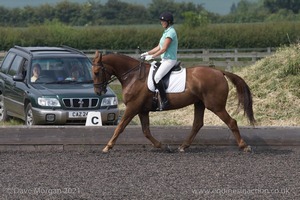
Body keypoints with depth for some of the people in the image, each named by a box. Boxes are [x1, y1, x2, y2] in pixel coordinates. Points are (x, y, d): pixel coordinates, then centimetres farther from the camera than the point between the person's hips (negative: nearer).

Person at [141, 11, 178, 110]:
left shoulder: (170, 32, -14)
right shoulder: (166, 32, 17)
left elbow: (164, 49, -19)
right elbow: (159, 47, 20)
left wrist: (152, 56, -15)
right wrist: (147, 53, 11)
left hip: (169, 60, -11)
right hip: (165, 60, 11)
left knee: (157, 77, -26)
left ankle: (165, 101, -25)